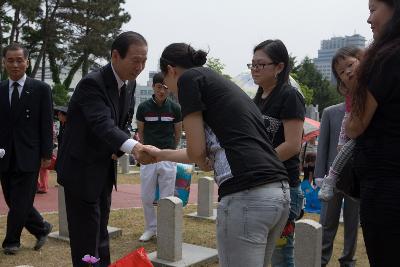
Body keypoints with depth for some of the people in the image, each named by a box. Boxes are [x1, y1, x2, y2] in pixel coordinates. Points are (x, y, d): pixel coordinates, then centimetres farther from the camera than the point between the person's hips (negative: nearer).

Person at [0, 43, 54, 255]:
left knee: (20, 202, 0)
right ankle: (42, 229, 29)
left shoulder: (41, 89, -3)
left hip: (28, 156, -4)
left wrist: (46, 154, -7)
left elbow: (46, 125, -4)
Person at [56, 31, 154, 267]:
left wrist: (117, 150, -7)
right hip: (82, 171, -8)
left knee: (100, 230, 19)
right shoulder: (92, 83, -23)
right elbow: (102, 124, -38)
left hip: (104, 171, 8)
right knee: (86, 234, -5)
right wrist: (133, 146, -55)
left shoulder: (123, 87, 4)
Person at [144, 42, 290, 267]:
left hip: (247, 196, -9)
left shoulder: (189, 77, 3)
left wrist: (204, 164, 22)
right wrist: (161, 154, 47)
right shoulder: (221, 83, 26)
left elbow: (197, 151, -2)